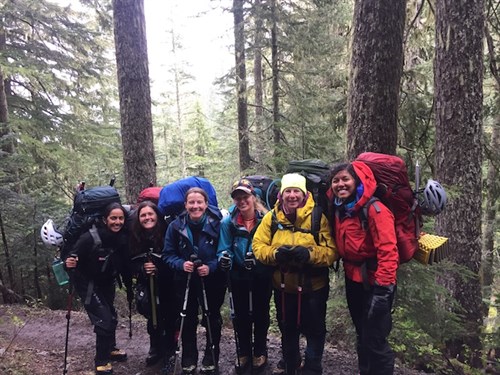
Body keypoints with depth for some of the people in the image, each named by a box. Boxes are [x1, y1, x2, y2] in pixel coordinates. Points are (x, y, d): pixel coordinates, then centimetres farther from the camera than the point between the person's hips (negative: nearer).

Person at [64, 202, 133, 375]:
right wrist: (69, 263, -45)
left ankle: (110, 349, 42)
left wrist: (129, 287, 6)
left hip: (107, 284, 6)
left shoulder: (123, 238, -13)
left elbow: (125, 265, -1)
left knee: (111, 316, 17)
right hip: (88, 284, -5)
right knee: (104, 320, -9)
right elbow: (72, 259, -22)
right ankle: (101, 361, 11)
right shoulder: (90, 238, -28)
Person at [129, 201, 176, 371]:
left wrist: (158, 268, -23)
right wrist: (142, 269, -16)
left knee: (169, 318, 4)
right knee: (153, 317, 12)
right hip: (147, 285, 3)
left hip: (167, 285, -3)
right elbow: (132, 262, 3)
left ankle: (169, 353, 24)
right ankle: (155, 349, 36)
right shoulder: (135, 236, -3)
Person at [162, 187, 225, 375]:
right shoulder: (176, 226, -8)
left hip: (212, 281, -1)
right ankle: (189, 359, 31)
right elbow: (168, 254, -2)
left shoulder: (217, 224, -13)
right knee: (187, 321, 12)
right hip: (185, 281, 1)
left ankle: (211, 358, 32)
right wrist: (181, 264, -21)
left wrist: (210, 267, -23)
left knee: (212, 320, 12)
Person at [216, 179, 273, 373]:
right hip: (238, 276, 2)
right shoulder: (228, 223, -8)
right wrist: (224, 258, -30)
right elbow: (224, 249, -8)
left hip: (262, 276, -1)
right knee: (241, 315, 17)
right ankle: (243, 353, 38)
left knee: (260, 313, 16)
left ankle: (260, 352, 38)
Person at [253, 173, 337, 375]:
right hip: (283, 286, 3)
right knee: (287, 328, 23)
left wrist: (309, 253, -34)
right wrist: (275, 253, -25)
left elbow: (331, 251, -17)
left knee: (314, 330, 14)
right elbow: (258, 246, -6)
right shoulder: (272, 217, -6)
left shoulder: (317, 217, -14)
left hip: (313, 286, -3)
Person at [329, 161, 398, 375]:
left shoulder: (374, 209, -20)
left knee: (374, 341, 0)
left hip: (374, 282, -7)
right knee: (363, 338, 21)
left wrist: (382, 287, -25)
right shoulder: (338, 210, 4)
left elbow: (388, 252, -23)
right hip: (353, 281, 7)